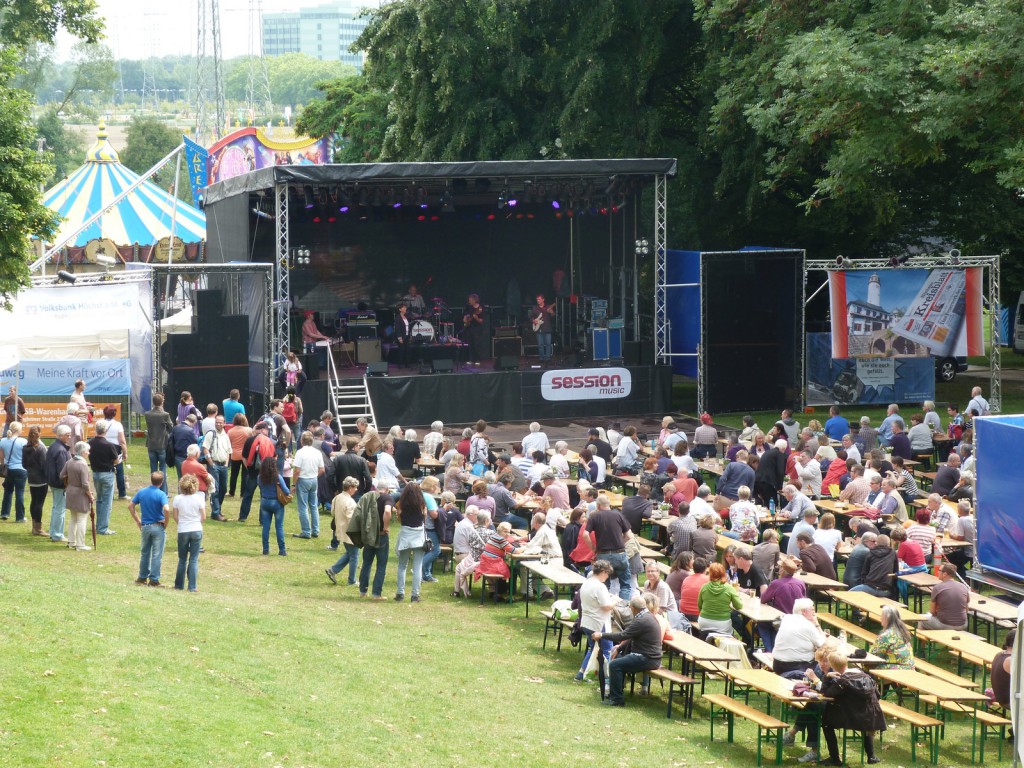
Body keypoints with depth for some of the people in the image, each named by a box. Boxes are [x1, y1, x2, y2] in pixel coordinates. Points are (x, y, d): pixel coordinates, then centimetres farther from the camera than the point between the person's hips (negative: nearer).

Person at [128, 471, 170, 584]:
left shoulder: (141, 492, 2)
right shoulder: (161, 494, -15)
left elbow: (130, 506, 6)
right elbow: (166, 509, -28)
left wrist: (138, 520, 12)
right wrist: (166, 522, -11)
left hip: (145, 527, 4)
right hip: (158, 527, -4)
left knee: (144, 553, 17)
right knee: (156, 555, 2)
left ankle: (142, 577, 24)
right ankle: (154, 580, 3)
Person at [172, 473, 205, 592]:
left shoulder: (177, 499, -7)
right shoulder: (199, 499, -9)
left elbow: (175, 517, -1)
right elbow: (203, 517, -4)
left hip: (182, 532, 1)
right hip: (197, 531, -1)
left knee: (182, 559, 15)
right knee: (194, 560, 4)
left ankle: (179, 584, 21)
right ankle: (192, 587, 2)